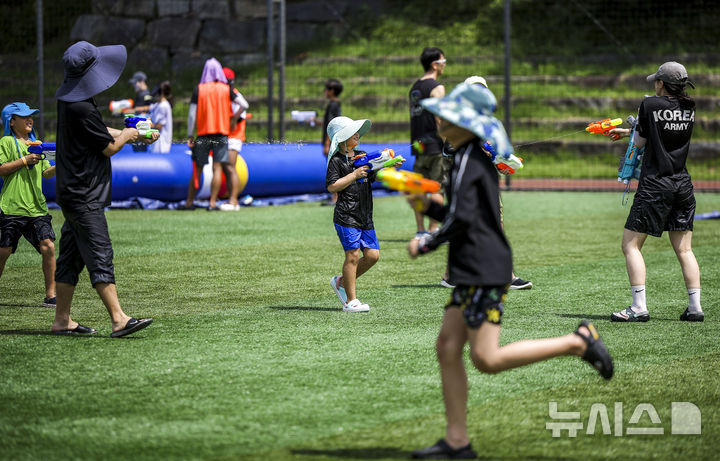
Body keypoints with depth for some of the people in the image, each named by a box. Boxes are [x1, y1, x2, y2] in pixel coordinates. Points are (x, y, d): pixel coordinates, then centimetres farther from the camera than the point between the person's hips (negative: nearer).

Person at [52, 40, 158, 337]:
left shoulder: (68, 99, 11)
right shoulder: (81, 108, -22)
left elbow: (100, 132, 25)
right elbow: (109, 146, -13)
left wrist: (135, 135, 23)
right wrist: (126, 135, 7)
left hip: (71, 192, 10)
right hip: (84, 196, -10)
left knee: (71, 257, 12)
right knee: (100, 256, -13)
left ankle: (62, 321, 16)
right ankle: (119, 319, -17)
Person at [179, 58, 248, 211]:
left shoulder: (198, 90, 0)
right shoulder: (226, 89, 2)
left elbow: (192, 114, -3)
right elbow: (244, 105, -4)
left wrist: (190, 136, 2)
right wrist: (234, 119, 9)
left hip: (203, 134, 0)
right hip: (221, 133, 0)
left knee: (197, 170, 7)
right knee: (217, 168, -1)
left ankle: (189, 202, 11)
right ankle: (212, 203, -7)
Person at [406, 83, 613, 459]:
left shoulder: (468, 160, -14)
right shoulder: (476, 157, 17)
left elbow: (461, 220, -21)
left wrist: (425, 243, -7)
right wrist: (428, 207, 13)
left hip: (484, 269, -10)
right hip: (472, 272, 10)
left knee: (487, 359, -12)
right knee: (447, 348, 6)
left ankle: (578, 341, -4)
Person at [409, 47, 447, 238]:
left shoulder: (415, 87, 15)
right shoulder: (436, 88, -10)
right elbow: (439, 119, -16)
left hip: (418, 144, 8)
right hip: (435, 144, -8)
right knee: (437, 188, -5)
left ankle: (421, 230, 8)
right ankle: (433, 230, -8)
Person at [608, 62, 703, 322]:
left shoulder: (650, 105, -10)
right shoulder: (689, 108, 6)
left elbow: (641, 141, -3)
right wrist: (626, 132, 27)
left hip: (655, 185, -6)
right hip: (683, 185, 6)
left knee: (631, 244, 1)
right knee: (684, 250, 11)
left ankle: (639, 307, -8)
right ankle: (695, 307, 4)